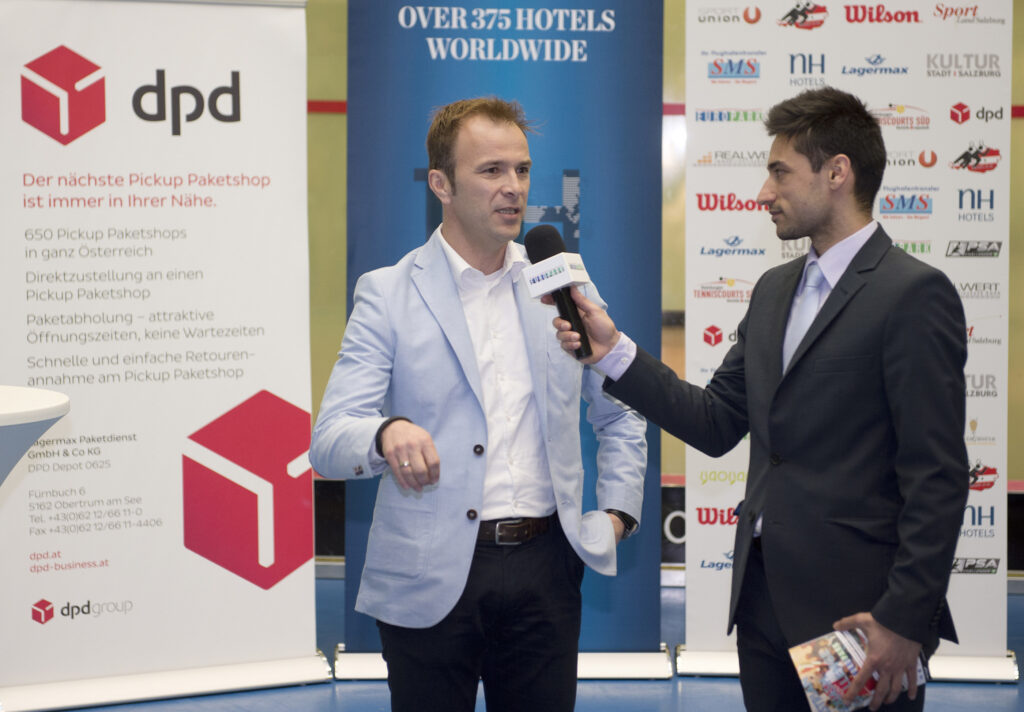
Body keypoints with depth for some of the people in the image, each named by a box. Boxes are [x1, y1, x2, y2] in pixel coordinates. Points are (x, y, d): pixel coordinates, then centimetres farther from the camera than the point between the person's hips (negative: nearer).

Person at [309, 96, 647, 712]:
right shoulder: (387, 295, -2)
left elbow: (619, 416, 22)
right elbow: (330, 441, -11)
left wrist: (618, 511, 8)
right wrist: (388, 433, -32)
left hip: (543, 568, 3)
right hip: (429, 579, -3)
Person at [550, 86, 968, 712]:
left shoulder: (914, 293, -11)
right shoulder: (774, 290, 15)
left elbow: (937, 477, -15)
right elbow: (716, 425, 12)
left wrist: (905, 620, -18)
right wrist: (613, 350, 4)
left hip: (855, 612, -7)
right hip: (765, 599, 7)